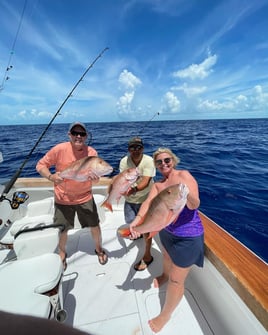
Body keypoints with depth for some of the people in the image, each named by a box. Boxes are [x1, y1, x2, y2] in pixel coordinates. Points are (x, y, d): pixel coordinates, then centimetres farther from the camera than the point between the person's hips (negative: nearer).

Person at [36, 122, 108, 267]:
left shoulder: (92, 152, -12)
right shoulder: (59, 149, -17)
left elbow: (95, 175, -7)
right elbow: (41, 165, -8)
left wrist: (94, 177, -32)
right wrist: (50, 176, -28)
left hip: (85, 197, 1)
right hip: (63, 199, 0)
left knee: (95, 226, 10)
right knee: (62, 229, 16)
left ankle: (99, 249, 42)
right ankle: (62, 252, 48)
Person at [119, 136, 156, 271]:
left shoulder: (149, 161, -23)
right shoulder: (124, 161, -14)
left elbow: (146, 182, -32)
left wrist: (134, 189, -52)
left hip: (145, 198, -4)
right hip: (129, 198, 4)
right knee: (130, 221, 22)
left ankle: (147, 256, 19)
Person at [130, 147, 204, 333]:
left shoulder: (184, 175, -19)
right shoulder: (158, 185, 0)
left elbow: (194, 205, -28)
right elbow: (148, 203, -15)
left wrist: (187, 194, -50)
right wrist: (137, 219, -33)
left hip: (187, 236, -7)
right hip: (167, 230, 7)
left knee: (176, 280, 7)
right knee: (167, 257, 34)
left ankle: (165, 315, 32)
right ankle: (165, 275, 66)